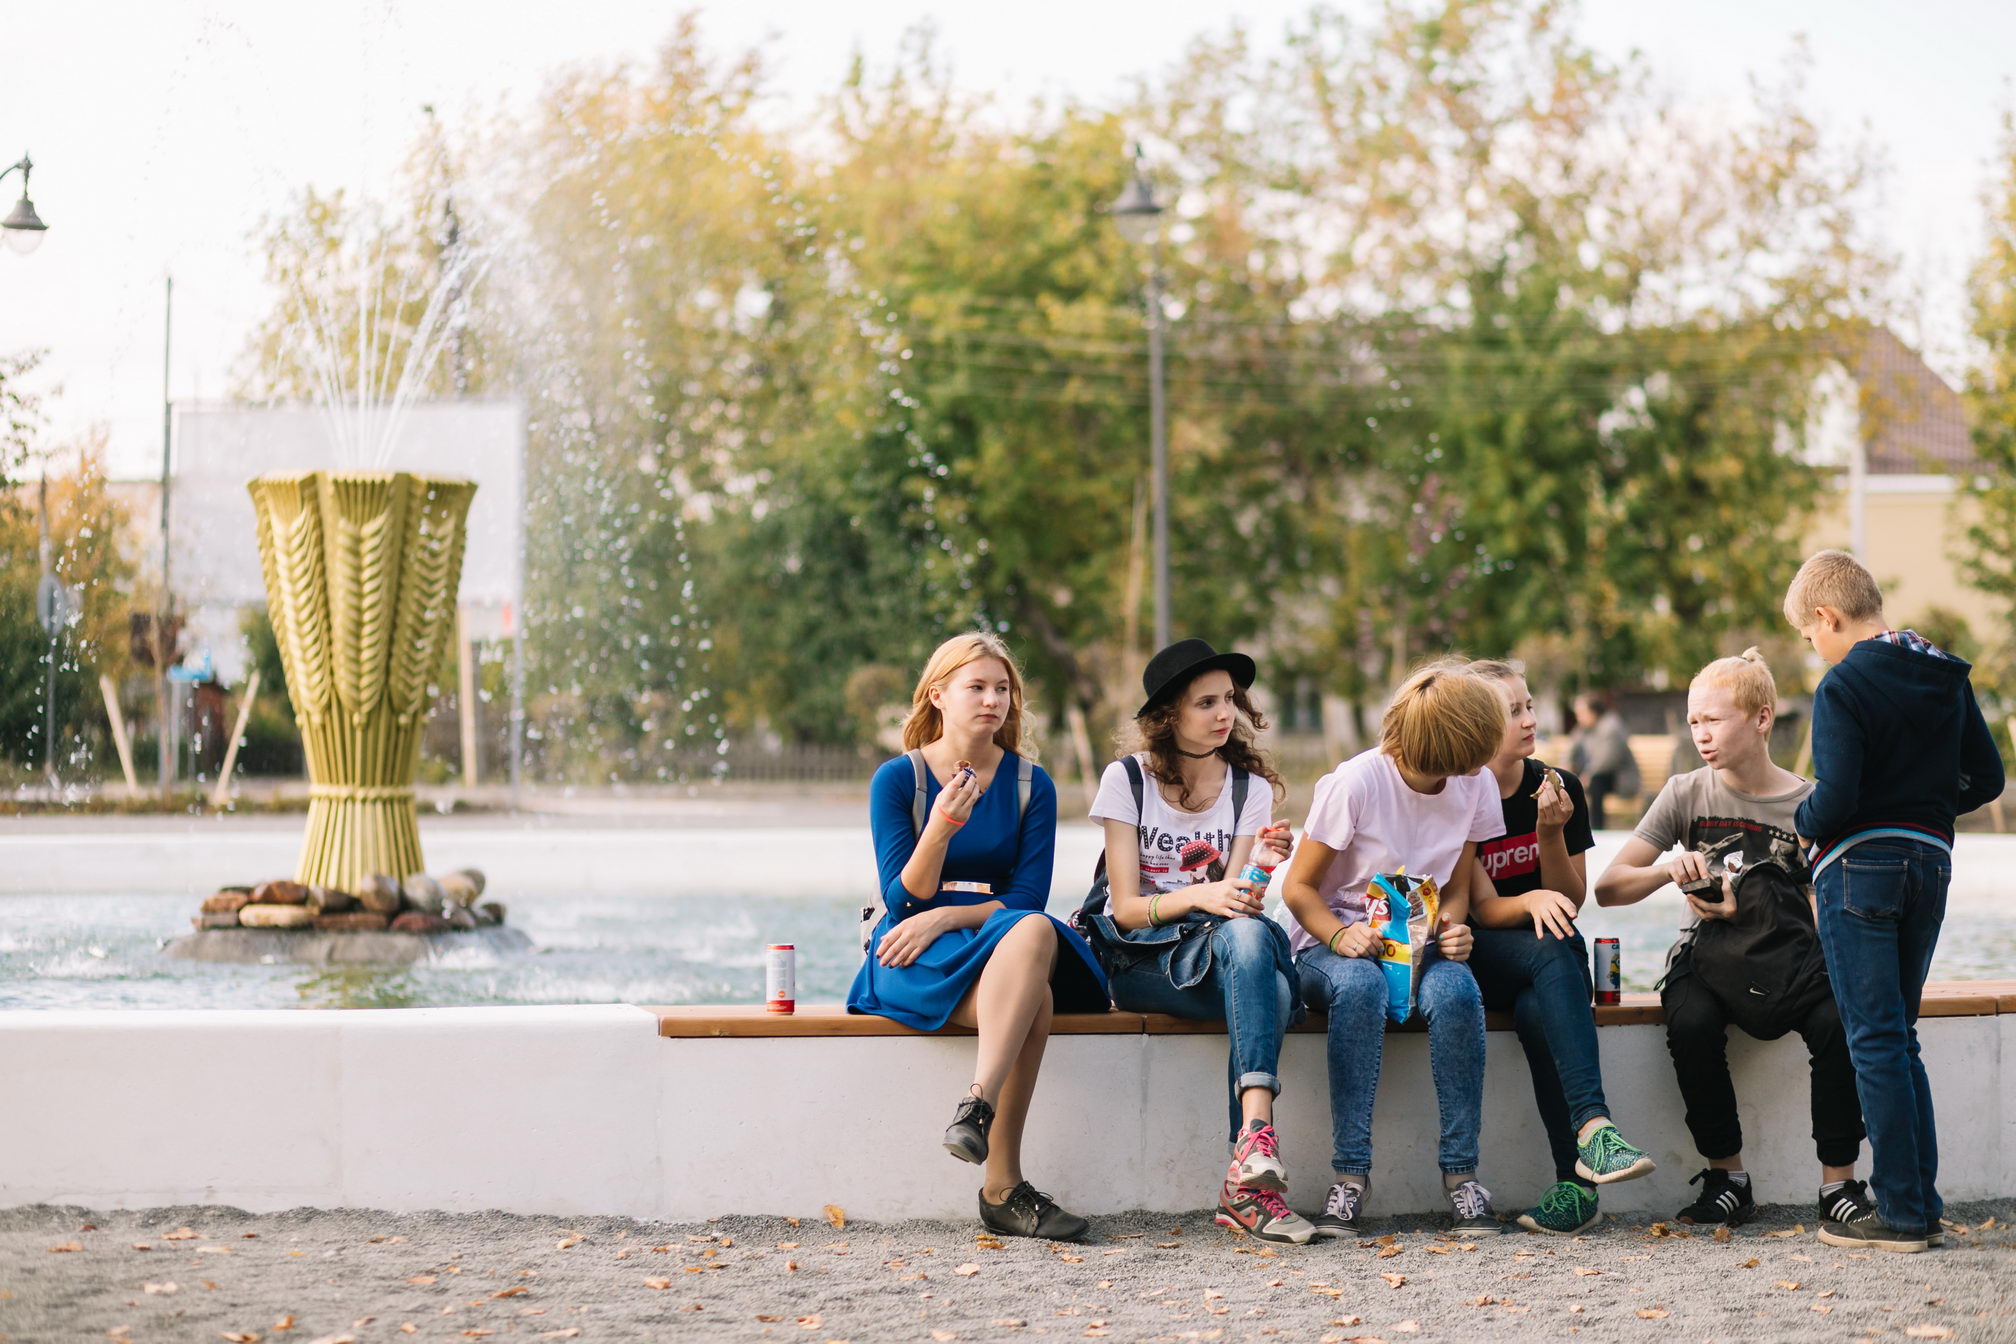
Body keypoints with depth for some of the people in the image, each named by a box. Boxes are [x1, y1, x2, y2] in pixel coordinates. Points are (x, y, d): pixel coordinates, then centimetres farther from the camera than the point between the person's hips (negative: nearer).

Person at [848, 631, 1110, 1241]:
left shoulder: (1031, 784, 8)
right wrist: (941, 829, -22)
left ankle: (978, 1103, -47)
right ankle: (1004, 1186, -39)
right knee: (1035, 1001, -35)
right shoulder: (897, 779, 2)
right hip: (916, 961, -3)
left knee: (1035, 933, -38)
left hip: (1004, 941, 3)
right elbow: (902, 899, -5)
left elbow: (1029, 898, 0)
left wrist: (946, 916, -16)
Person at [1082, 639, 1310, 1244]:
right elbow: (1126, 908, -7)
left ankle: (1246, 1183, -44)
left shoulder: (1251, 787, 8)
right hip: (1137, 962, -3)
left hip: (1217, 955, 3)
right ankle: (1258, 1133, -49)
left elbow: (1231, 898, -1)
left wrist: (1260, 868, -23)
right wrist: (1197, 896, -25)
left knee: (1260, 961, -36)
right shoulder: (1127, 780, -1)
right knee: (1248, 938, -35)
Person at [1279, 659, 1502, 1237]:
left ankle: (1461, 1172, -26)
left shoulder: (1476, 788, -3)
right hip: (1332, 942, -3)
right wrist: (1340, 936, -29)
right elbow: (1298, 888, -10)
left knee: (1455, 990, -33)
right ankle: (1350, 1173, -34)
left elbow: (1455, 890, 8)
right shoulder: (1356, 783, -17)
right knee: (1360, 986, -39)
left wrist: (1452, 929, -15)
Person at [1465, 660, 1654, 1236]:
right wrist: (1531, 901, -30)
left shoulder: (1559, 787, 3)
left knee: (1539, 1011, -34)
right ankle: (1593, 1127, -50)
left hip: (1548, 957, 3)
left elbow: (1570, 901, 4)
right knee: (1554, 955, -36)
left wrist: (1552, 833, -12)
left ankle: (1575, 1181, -39)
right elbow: (1482, 908, -9)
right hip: (1478, 955, -3)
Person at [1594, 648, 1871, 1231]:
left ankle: (1839, 1181, -16)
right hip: (1709, 954, 1)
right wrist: (1665, 869, -20)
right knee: (1691, 1024, -33)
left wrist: (1749, 913, -21)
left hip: (1787, 951, -1)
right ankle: (1727, 1176, -16)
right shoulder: (1686, 795, 4)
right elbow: (1608, 888, 1)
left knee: (1837, 1023, -32)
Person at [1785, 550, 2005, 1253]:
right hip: (1931, 862, 7)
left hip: (1861, 865, -7)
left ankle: (1900, 1213, -3)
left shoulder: (1844, 686, -13)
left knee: (1876, 1042, -3)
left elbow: (1834, 800, -19)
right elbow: (1986, 778, 11)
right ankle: (1922, 1205, 14)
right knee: (1899, 1037, 16)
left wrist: (1804, 821, 1)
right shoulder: (1946, 677, 9)